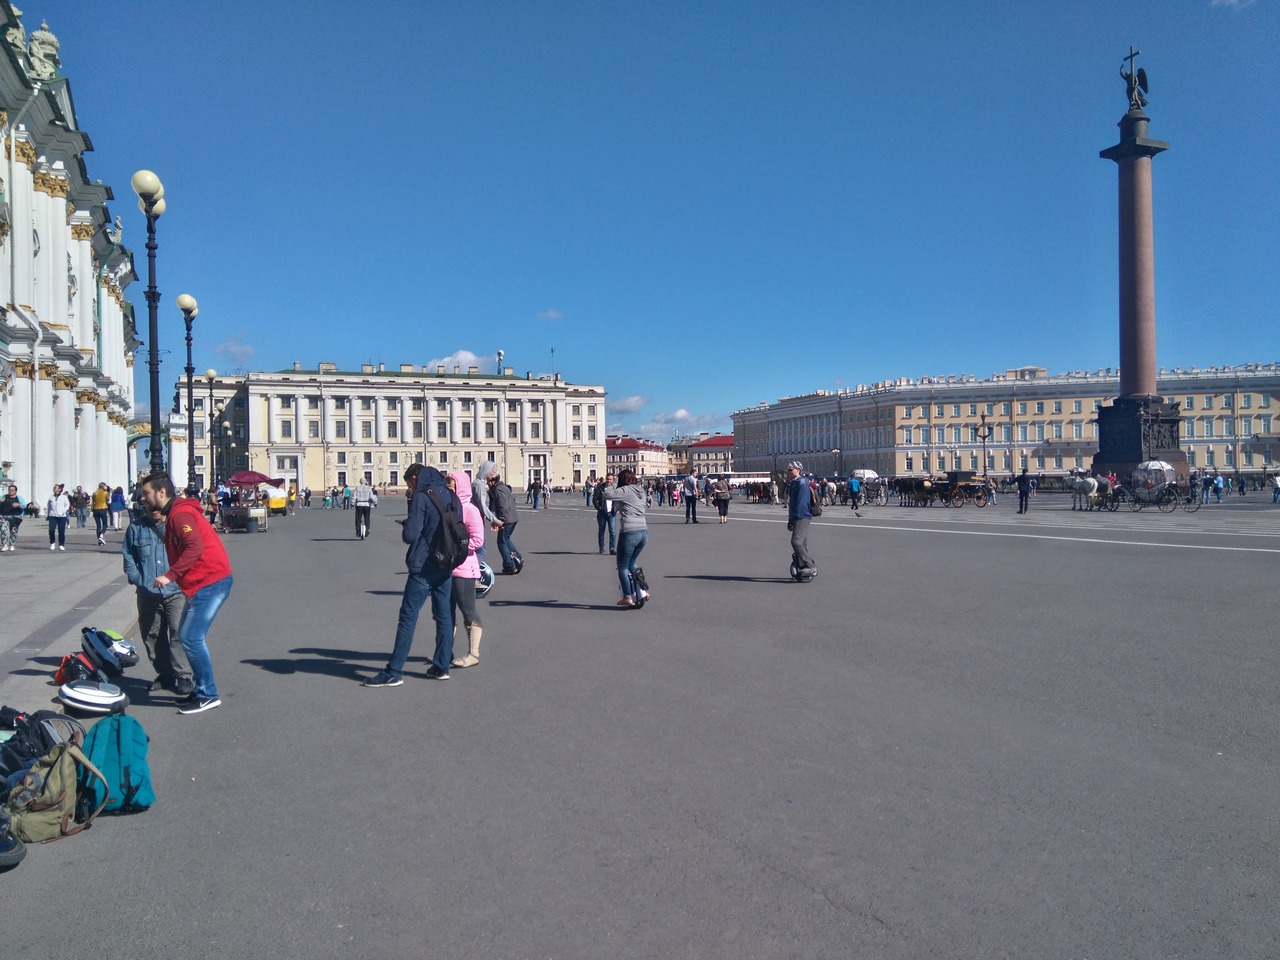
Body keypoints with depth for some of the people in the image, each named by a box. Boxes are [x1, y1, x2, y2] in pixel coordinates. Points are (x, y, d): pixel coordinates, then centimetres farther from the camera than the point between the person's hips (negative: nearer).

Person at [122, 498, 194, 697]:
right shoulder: (136, 528, 6)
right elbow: (128, 557, 12)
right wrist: (137, 579, -1)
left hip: (176, 592, -4)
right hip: (147, 594, 4)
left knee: (178, 633, -12)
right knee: (152, 636, 12)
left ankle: (183, 676, -6)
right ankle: (164, 674, 25)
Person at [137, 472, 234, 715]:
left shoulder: (180, 514, -14)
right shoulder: (174, 514, 19)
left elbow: (195, 548, -27)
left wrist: (169, 575, -27)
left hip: (211, 581, -11)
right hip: (203, 583, 11)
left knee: (191, 638, -11)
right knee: (186, 636, 15)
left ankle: (207, 695, -3)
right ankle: (202, 689, 23)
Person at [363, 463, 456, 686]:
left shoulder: (421, 498, -12)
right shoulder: (452, 496, 10)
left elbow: (410, 535, -16)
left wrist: (405, 527, 4)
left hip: (423, 567, -7)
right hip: (446, 566, 7)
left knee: (408, 617, -3)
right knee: (444, 615, 12)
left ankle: (394, 672, -1)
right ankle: (442, 666, 16)